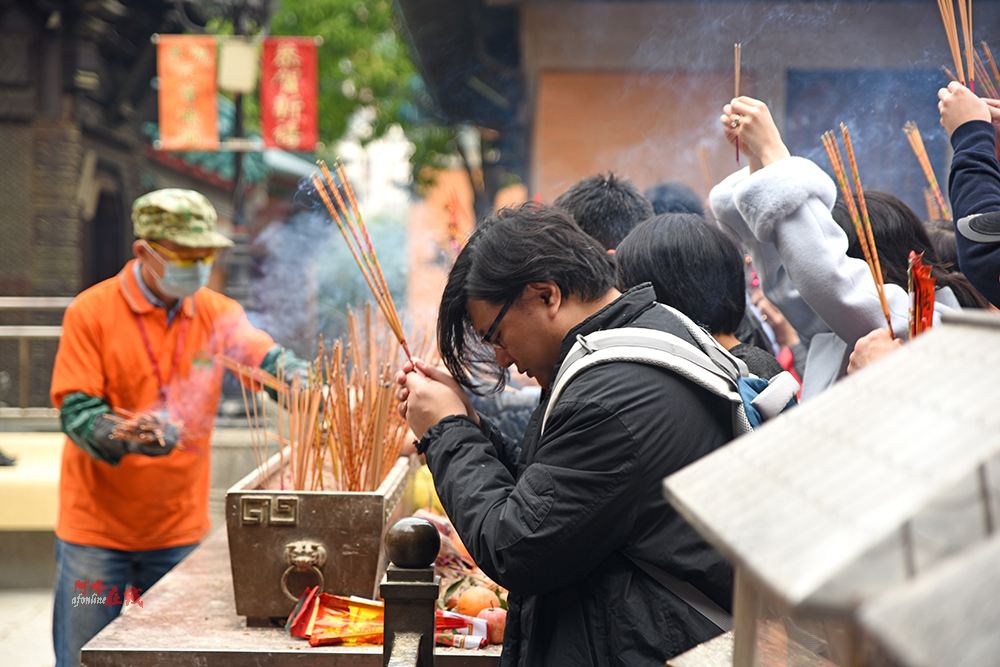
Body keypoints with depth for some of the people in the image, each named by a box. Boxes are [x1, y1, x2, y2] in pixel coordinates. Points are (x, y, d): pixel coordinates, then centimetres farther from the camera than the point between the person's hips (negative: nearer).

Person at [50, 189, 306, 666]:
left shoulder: (215, 313, 2)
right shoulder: (91, 312, -9)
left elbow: (271, 362, -7)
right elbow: (76, 411, -12)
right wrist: (127, 437, -32)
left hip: (179, 526, 3)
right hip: (97, 525, -3)